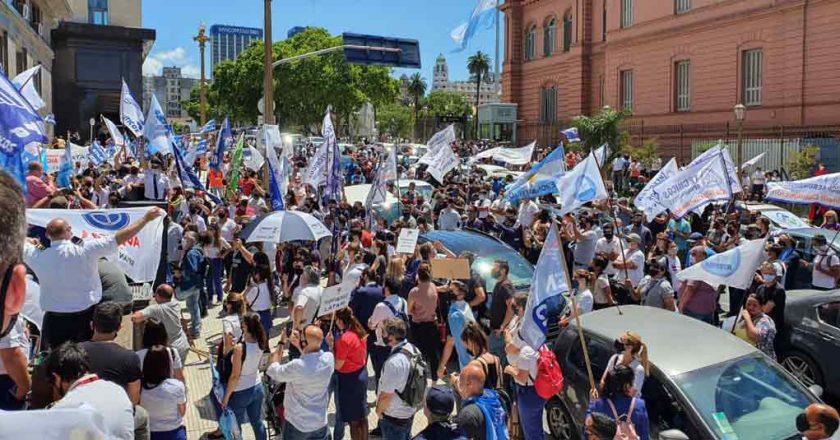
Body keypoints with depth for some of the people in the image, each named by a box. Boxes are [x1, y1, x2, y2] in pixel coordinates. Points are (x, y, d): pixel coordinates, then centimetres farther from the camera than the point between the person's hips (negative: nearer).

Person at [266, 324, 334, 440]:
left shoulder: (296, 366, -31)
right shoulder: (329, 358, -17)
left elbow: (274, 373, -10)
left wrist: (280, 344, 1)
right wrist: (299, 346, 4)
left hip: (297, 424, -3)